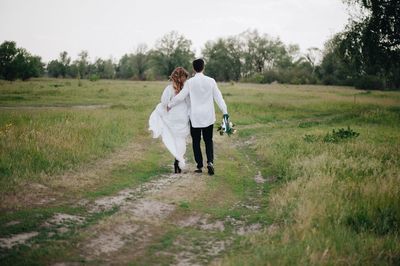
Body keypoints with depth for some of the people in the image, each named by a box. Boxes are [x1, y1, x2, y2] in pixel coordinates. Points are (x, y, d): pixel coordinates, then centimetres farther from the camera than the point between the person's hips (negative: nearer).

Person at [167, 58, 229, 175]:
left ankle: (199, 166, 10)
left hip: (195, 117, -2)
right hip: (208, 116, 2)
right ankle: (210, 162, -8)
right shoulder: (211, 81, -2)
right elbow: (218, 97, -3)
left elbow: (180, 97, -7)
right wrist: (225, 112, 0)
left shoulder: (190, 82, -8)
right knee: (208, 140, 12)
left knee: (196, 141, 10)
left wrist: (170, 105, 8)